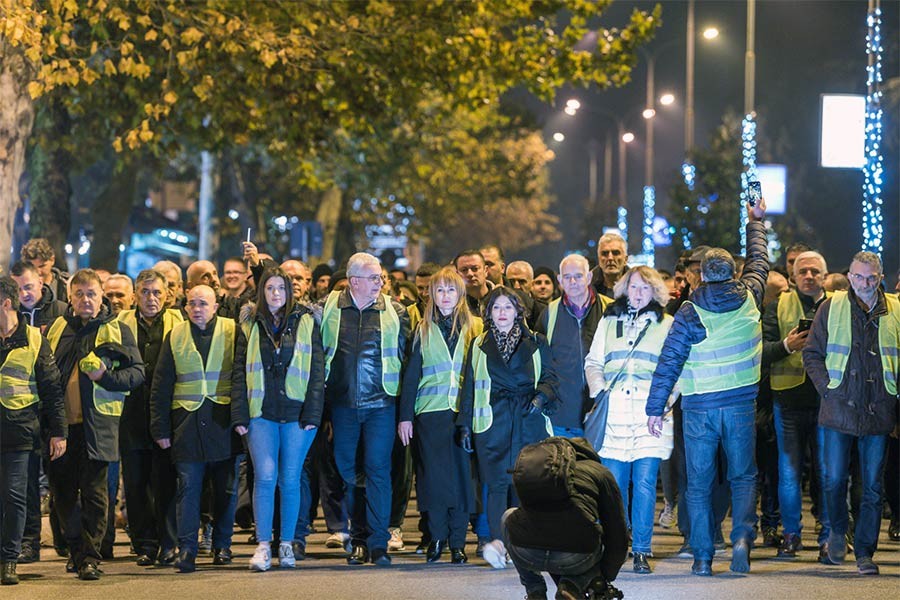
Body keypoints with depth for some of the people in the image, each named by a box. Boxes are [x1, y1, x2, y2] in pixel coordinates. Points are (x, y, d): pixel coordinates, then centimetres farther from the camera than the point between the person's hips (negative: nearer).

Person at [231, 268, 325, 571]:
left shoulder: (305, 323, 6)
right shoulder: (250, 326, 10)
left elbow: (317, 370, 3)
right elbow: (239, 372, 7)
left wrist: (313, 413, -6)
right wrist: (239, 415, -2)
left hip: (297, 413, 0)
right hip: (261, 413, 0)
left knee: (290, 480, 3)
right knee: (265, 477, -9)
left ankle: (287, 544, 12)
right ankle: (263, 546, -6)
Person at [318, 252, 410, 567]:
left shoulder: (394, 311, 4)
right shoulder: (328, 308, 4)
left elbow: (405, 355, 6)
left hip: (380, 403, -1)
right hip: (343, 403, 1)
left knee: (378, 469, -6)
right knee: (348, 470, 7)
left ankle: (378, 543, -4)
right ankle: (359, 540, 17)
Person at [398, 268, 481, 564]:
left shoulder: (474, 328, 8)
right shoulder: (424, 330, 10)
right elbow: (411, 375, 10)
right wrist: (405, 415, 3)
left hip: (465, 412, -1)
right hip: (431, 412, 1)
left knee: (462, 475, -2)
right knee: (434, 475, -2)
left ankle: (457, 542, 4)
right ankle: (437, 537, 9)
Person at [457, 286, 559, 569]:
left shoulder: (536, 344, 14)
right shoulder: (479, 346, 17)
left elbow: (549, 377, 11)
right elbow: (470, 387, 16)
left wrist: (541, 396, -11)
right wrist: (465, 424, 10)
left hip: (529, 421, 0)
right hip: (492, 422, 0)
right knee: (497, 481, -12)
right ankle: (498, 541, -25)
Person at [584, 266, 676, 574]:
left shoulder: (667, 325, 11)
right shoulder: (608, 322, 17)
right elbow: (593, 363, 17)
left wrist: (663, 403, -5)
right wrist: (599, 390, 1)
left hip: (650, 417, -1)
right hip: (614, 415, 1)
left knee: (645, 484, -5)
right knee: (614, 483, -2)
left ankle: (642, 551, 0)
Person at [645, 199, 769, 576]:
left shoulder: (689, 313, -9)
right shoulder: (748, 297, -1)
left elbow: (668, 363, -9)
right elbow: (759, 261, 20)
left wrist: (655, 408, -3)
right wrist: (756, 221, 36)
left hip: (699, 407, -2)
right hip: (741, 404, 2)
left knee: (699, 484, 6)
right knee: (743, 476, 12)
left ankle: (703, 556, 6)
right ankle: (742, 536, -11)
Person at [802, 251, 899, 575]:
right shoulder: (831, 308, 4)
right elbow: (812, 353, 7)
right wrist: (827, 388, -3)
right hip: (839, 411, -1)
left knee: (873, 487, 2)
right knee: (835, 479, -1)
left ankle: (864, 552, 10)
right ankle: (838, 531, 26)